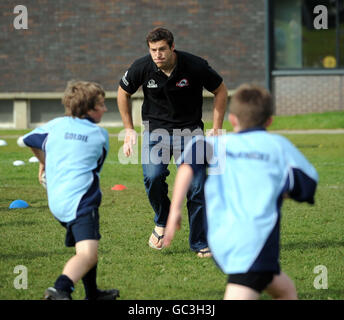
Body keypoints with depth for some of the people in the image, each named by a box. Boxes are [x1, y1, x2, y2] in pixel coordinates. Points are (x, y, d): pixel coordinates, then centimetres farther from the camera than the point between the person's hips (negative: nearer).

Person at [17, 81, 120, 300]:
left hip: (56, 203, 7)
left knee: (85, 248, 28)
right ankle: (60, 290, -46)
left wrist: (44, 162, 47)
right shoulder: (101, 135, 8)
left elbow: (25, 141, 29)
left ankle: (93, 294, 39)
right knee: (88, 255, -21)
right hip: (81, 199, -6)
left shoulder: (56, 125, 16)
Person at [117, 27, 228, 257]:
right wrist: (129, 130, 7)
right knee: (153, 175, -22)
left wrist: (216, 129, -3)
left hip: (190, 130, -1)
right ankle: (162, 222, 6)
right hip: (156, 129, 1)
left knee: (197, 184, -8)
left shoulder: (195, 66, -17)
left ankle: (200, 243, 6)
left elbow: (220, 90, -1)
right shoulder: (142, 68, -12)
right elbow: (123, 93, 8)